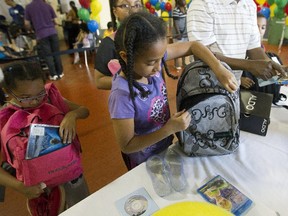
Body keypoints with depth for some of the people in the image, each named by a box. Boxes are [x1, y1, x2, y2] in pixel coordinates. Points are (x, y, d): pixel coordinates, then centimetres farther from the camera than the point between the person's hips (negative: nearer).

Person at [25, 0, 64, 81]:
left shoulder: (28, 7, 4)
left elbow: (27, 23, 6)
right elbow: (55, 21, 9)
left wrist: (31, 29, 26)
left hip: (41, 34, -1)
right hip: (52, 32, 1)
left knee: (48, 55, 5)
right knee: (56, 53, 7)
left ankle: (53, 74, 6)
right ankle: (60, 72, 11)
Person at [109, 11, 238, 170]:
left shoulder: (152, 56, -20)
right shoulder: (122, 95, -36)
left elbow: (192, 46, -9)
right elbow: (127, 146, -26)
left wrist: (219, 69, -24)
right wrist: (169, 129, -33)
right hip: (145, 161, -5)